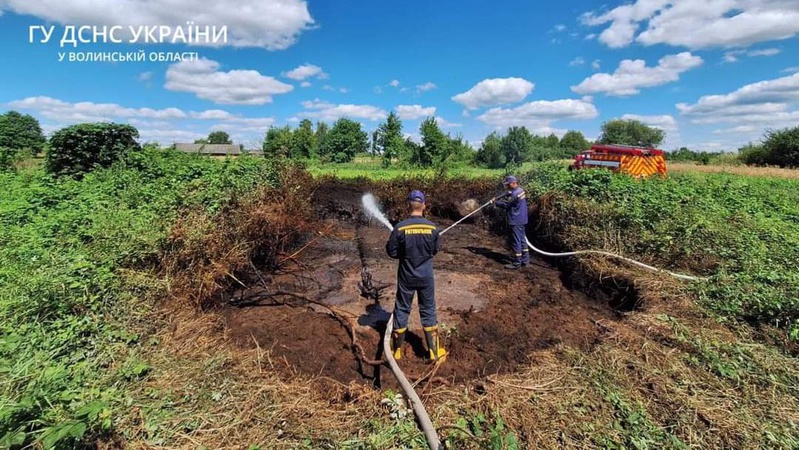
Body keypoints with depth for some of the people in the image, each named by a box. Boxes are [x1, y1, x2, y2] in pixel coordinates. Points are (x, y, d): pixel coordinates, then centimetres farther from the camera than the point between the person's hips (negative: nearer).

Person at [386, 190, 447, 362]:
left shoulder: (400, 227, -16)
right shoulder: (431, 227, -11)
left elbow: (392, 251, -8)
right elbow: (436, 249, 2)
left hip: (406, 277, -1)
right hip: (426, 276, 1)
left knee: (402, 311, 14)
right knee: (428, 311, 14)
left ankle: (397, 349, 27)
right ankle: (435, 351, 22)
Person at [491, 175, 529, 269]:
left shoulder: (515, 194, -22)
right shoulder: (520, 190, 10)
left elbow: (505, 204, -16)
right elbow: (508, 199, 17)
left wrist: (495, 202, -1)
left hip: (516, 221, -10)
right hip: (521, 220, 10)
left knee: (516, 242, -3)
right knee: (522, 240, 17)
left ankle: (516, 263, 4)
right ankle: (525, 259, 26)